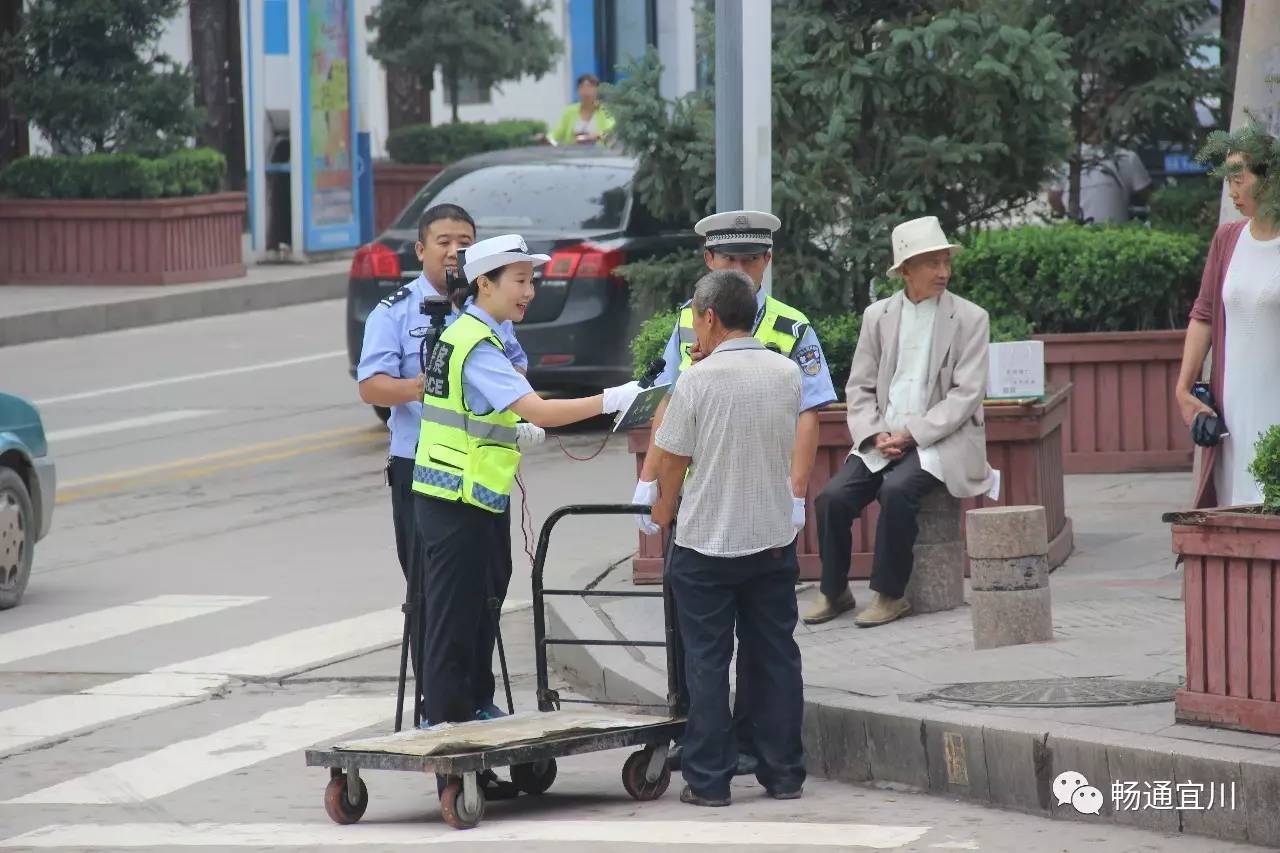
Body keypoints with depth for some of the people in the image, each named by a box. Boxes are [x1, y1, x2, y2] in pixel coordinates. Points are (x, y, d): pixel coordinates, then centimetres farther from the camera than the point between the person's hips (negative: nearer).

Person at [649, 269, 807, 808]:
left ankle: (709, 780, 3)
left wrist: (661, 515, 11)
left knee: (707, 662, 3)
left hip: (706, 543, -4)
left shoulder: (697, 381, -13)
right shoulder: (787, 374, 0)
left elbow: (671, 462, -6)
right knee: (775, 657, 11)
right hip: (774, 538, 4)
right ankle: (783, 773, 14)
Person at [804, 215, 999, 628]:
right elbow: (860, 388, 10)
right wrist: (876, 435, -9)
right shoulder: (877, 316, 10)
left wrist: (911, 434, -14)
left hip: (939, 440, -4)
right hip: (882, 438, 4)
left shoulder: (970, 319, 0)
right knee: (833, 496, -19)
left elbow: (966, 393, -6)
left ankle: (890, 594, -19)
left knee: (896, 489, -32)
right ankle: (834, 592, -2)